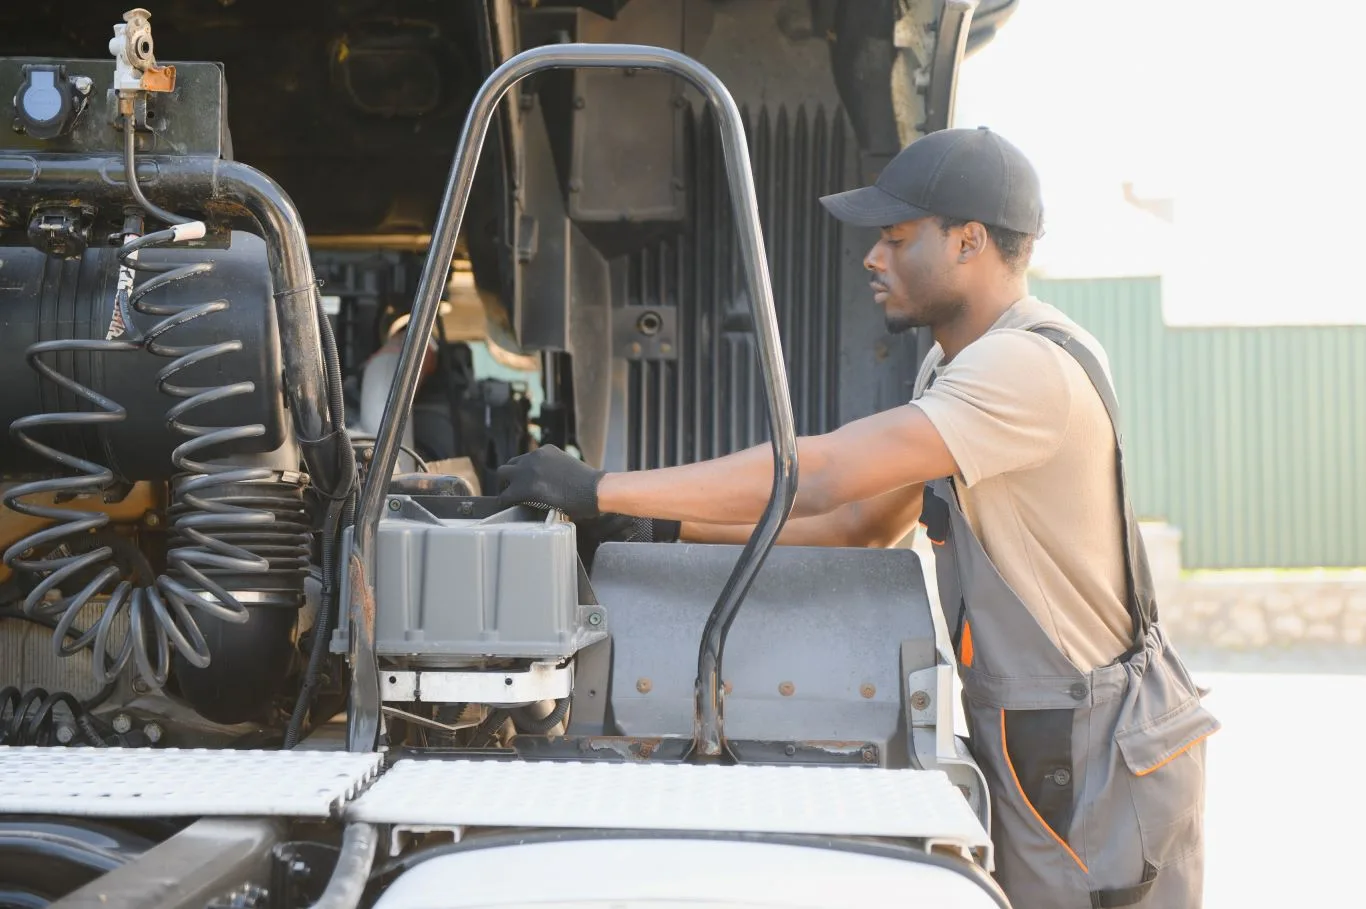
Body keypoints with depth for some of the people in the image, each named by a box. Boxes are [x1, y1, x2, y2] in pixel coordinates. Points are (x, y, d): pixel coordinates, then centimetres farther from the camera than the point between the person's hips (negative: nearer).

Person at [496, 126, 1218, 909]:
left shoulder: (1030, 367, -22)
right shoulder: (955, 365, 12)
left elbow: (816, 476, -28)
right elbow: (864, 525, 14)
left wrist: (602, 491, -24)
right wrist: (675, 524, 6)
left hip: (1096, 759, -9)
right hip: (1032, 748, 9)